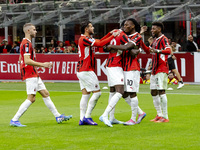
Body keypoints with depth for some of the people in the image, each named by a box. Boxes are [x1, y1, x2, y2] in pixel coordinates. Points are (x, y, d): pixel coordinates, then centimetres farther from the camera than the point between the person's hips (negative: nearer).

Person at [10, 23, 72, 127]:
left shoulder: (26, 43, 18)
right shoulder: (26, 44, -16)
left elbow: (21, 60, 25)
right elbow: (27, 61, -25)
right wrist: (42, 64, -23)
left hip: (34, 75, 11)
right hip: (30, 75, -11)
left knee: (45, 94, 12)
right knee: (31, 98, -13)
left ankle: (58, 116, 17)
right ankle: (14, 120, -12)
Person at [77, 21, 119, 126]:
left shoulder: (86, 39, 16)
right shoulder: (84, 39, -14)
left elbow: (99, 41, 22)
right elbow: (100, 44, -20)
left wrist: (110, 34, 15)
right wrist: (112, 36, -12)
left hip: (81, 71, 10)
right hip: (86, 71, -10)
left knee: (85, 94, 8)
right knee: (97, 92, -6)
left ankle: (82, 119, 4)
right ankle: (87, 116, -8)